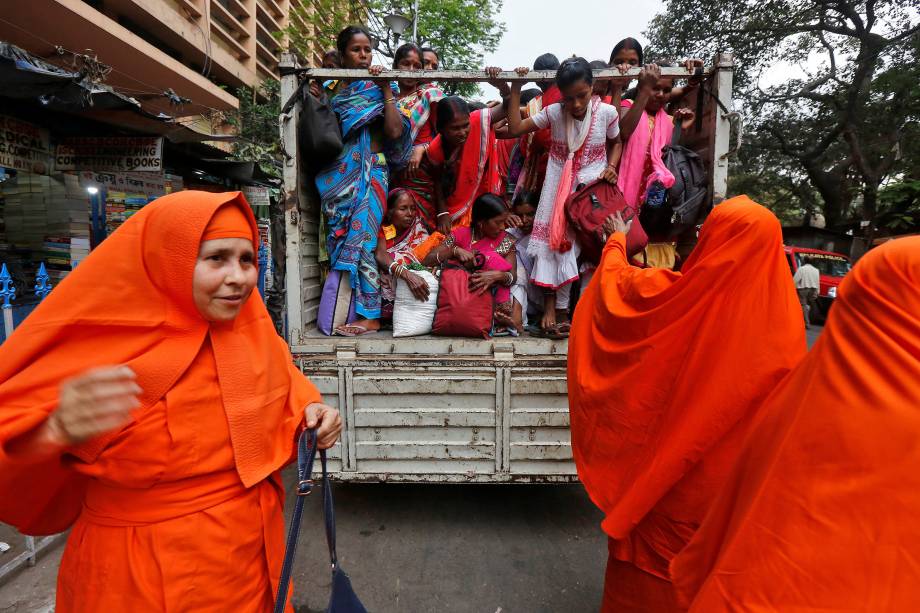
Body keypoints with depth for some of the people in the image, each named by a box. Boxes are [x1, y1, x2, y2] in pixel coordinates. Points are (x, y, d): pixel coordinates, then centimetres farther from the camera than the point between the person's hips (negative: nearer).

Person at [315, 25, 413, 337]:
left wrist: (386, 89, -5)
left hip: (369, 172, -3)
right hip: (337, 175, 4)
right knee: (340, 237, 0)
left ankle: (369, 314, -10)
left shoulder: (378, 88, 9)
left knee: (360, 237, -12)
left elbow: (395, 132, -5)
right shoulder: (330, 88, 15)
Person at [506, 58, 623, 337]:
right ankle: (552, 306, -1)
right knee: (556, 240, -6)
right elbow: (515, 129, -8)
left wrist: (611, 167, -8)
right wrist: (515, 92, -11)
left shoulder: (607, 112, -9)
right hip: (560, 188, 0)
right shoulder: (553, 112, -8)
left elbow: (615, 142, 9)